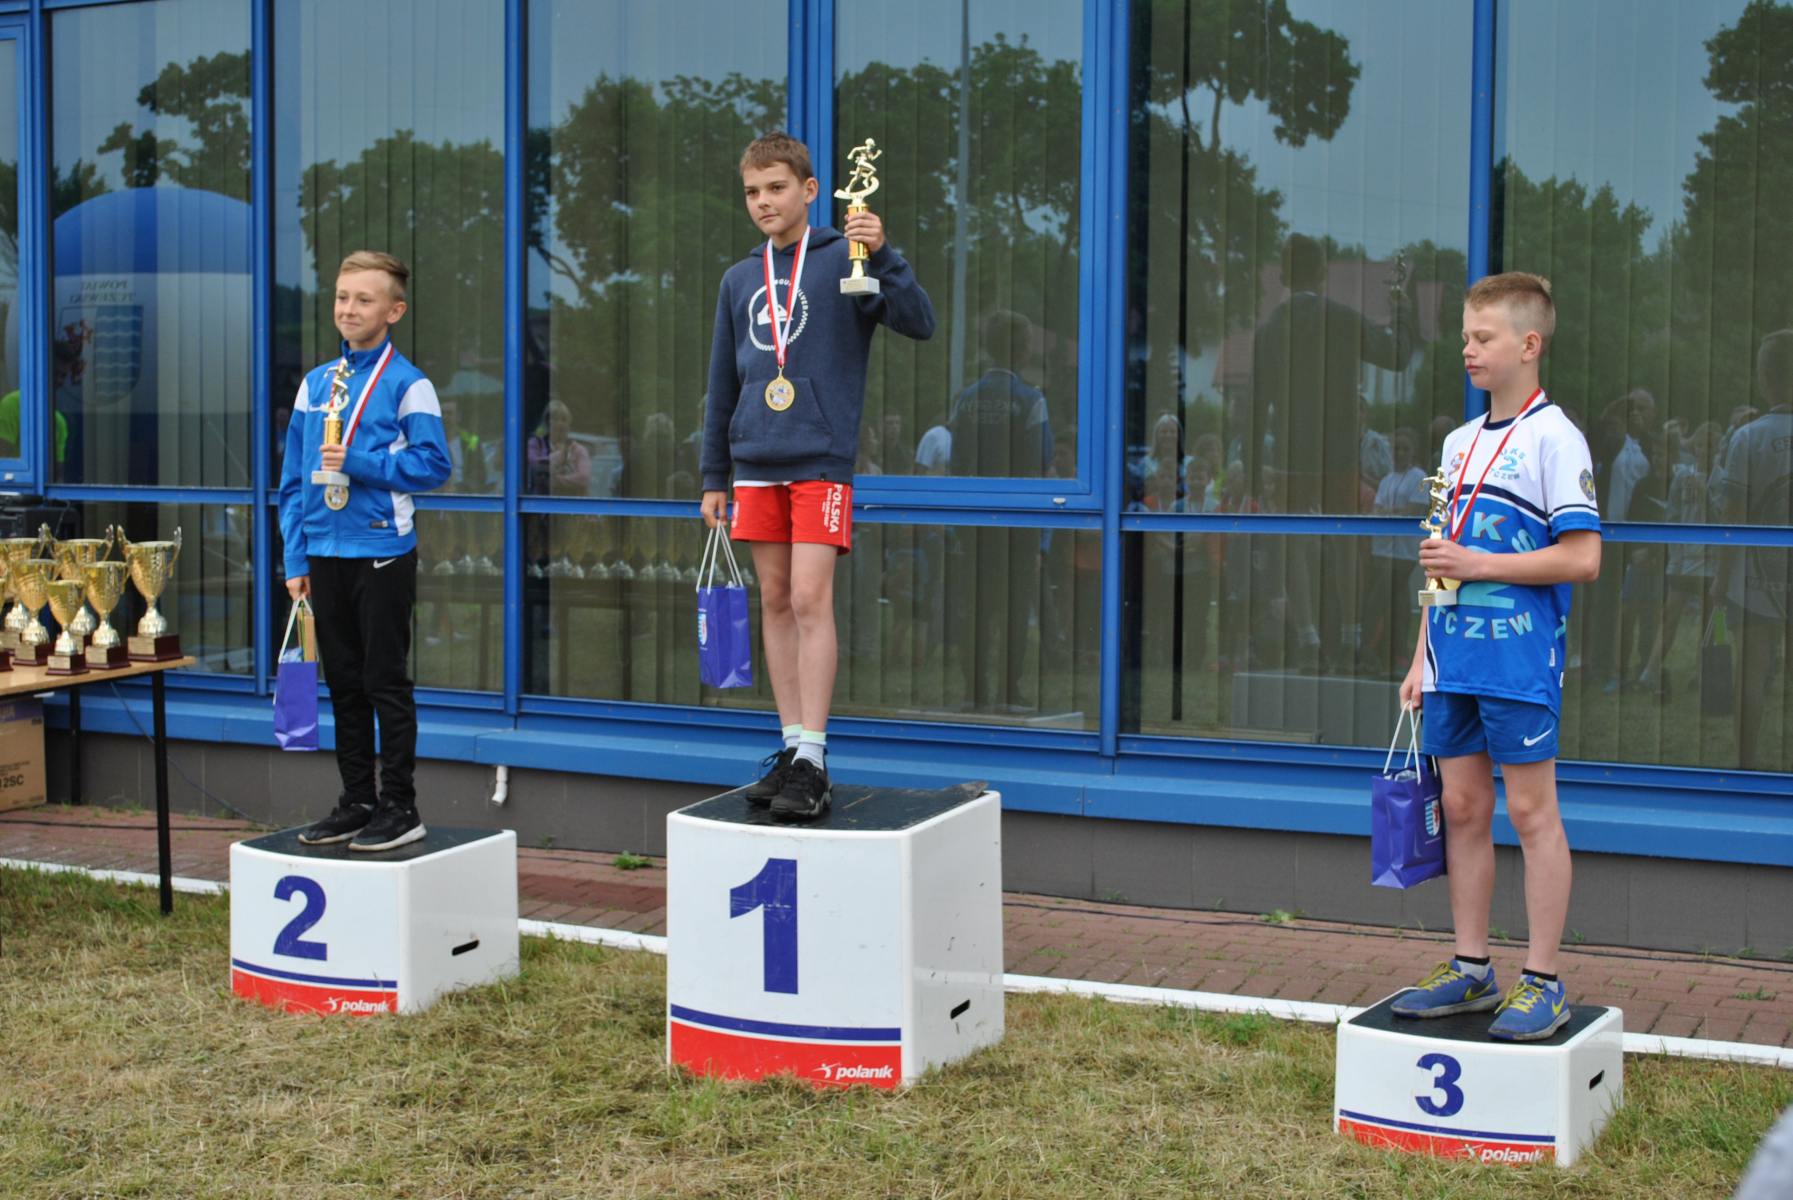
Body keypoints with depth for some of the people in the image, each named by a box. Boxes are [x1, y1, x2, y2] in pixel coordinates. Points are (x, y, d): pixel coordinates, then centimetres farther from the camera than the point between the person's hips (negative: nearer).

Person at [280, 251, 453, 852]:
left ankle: (399, 807, 9)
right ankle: (356, 802, 21)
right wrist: (296, 559, 7)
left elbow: (434, 463, -12)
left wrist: (357, 462, -19)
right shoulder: (316, 382, 11)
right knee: (344, 684, 12)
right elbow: (292, 479, 12)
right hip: (326, 555, 6)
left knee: (386, 683, 0)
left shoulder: (408, 384, -5)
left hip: (382, 553, -6)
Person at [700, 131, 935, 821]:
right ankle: (792, 746, 14)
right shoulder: (739, 280, 14)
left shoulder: (842, 260, -1)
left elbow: (919, 323, -13)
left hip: (821, 463, -5)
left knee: (810, 600, -11)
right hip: (757, 466, 5)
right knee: (775, 602, 7)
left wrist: (882, 257, -27)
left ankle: (813, 759, -8)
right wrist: (715, 477, 17)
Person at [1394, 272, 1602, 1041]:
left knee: (1530, 811, -2)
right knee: (1463, 808, 10)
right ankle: (1470, 971, 20)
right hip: (1456, 659, 7)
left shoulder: (1553, 438, -8)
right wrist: (1422, 658, 15)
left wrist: (1479, 564, -16)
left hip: (1520, 660, -7)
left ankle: (1543, 984, 5)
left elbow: (1582, 557, -15)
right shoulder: (1461, 442, 15)